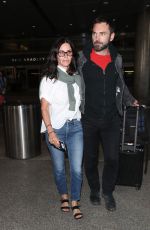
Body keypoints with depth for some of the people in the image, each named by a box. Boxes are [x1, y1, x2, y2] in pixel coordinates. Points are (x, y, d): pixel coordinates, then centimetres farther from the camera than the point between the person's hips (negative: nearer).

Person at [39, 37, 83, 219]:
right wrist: (50, 131, -16)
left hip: (75, 127, 3)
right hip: (56, 128, -2)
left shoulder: (77, 77, 7)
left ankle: (75, 202, 27)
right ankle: (64, 196, 40)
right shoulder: (48, 79, -4)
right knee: (59, 168, 12)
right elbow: (44, 107, -8)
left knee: (77, 169, 3)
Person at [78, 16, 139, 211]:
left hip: (111, 119, 2)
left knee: (112, 159, 6)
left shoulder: (117, 58, 4)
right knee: (90, 158, 13)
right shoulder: (82, 58, -4)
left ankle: (108, 192, 33)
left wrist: (131, 101, 21)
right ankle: (94, 189, 40)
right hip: (88, 120, -1)